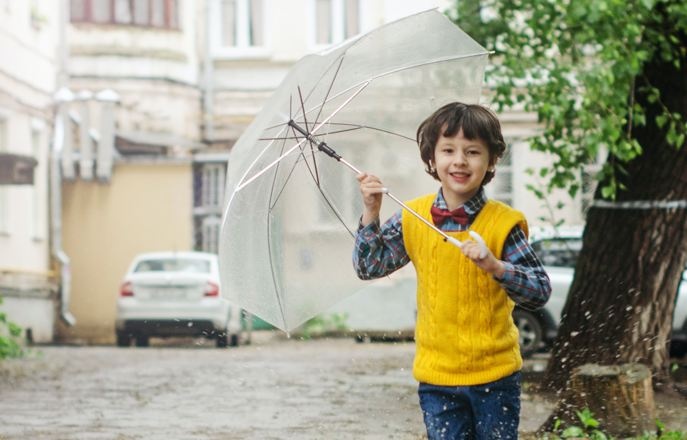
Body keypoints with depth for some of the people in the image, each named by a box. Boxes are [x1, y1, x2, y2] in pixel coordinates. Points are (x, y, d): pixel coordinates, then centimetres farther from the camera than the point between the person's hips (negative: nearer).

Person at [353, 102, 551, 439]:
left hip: (494, 376, -2)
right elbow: (369, 267, 4)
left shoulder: (503, 223, -10)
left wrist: (493, 265, -30)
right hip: (437, 375, 2)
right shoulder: (412, 219, 1)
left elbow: (540, 293, -14)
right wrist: (371, 213, -9)